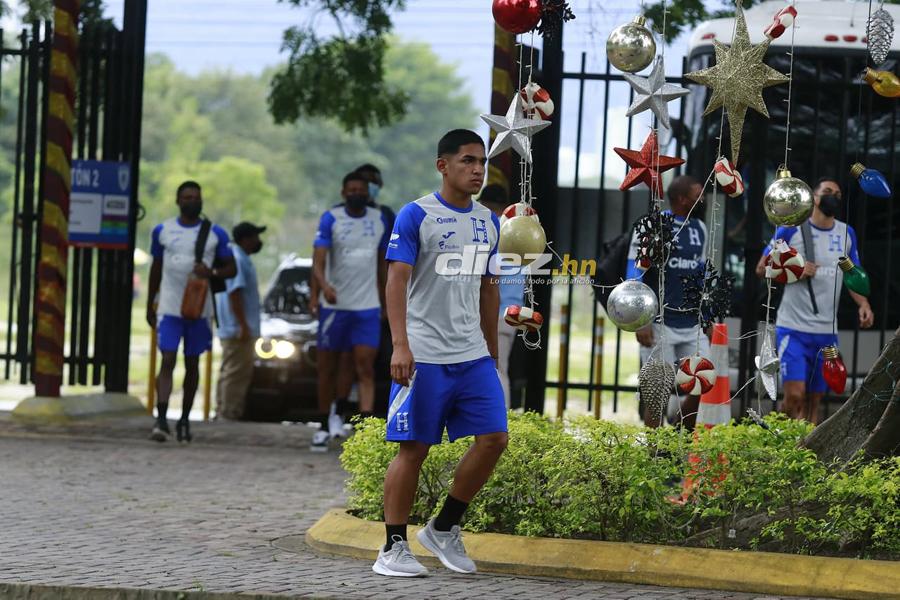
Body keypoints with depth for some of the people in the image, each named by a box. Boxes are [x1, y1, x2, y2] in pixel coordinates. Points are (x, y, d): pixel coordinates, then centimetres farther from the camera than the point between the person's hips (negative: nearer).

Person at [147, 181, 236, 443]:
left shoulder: (215, 234, 2)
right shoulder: (162, 231, 5)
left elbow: (231, 269, 6)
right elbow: (156, 269, 14)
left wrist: (212, 273, -15)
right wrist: (150, 305, 13)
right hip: (169, 308, -1)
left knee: (192, 364, 8)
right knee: (167, 361, -11)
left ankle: (184, 420, 19)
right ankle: (161, 420, -16)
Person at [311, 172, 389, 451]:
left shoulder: (380, 220, 7)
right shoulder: (331, 219, -4)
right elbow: (318, 260, -13)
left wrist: (383, 301, 17)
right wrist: (325, 286, -32)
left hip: (368, 305, 1)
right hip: (335, 304, -1)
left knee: (365, 366, -10)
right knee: (327, 368, 7)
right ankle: (324, 427, 20)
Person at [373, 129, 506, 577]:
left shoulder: (488, 222, 13)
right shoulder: (416, 216, -6)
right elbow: (396, 280, -13)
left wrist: (492, 352, 20)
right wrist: (400, 345, -23)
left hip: (472, 356, 6)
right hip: (424, 356, -6)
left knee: (493, 439, -3)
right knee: (413, 448, -3)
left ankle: (443, 530, 12)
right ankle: (393, 548, 6)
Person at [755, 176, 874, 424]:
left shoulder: (847, 233, 11)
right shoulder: (791, 228, -1)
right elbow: (762, 268, 3)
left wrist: (863, 304, -1)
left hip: (826, 331, 4)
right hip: (793, 327, -4)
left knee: (814, 400, 8)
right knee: (795, 394, -18)